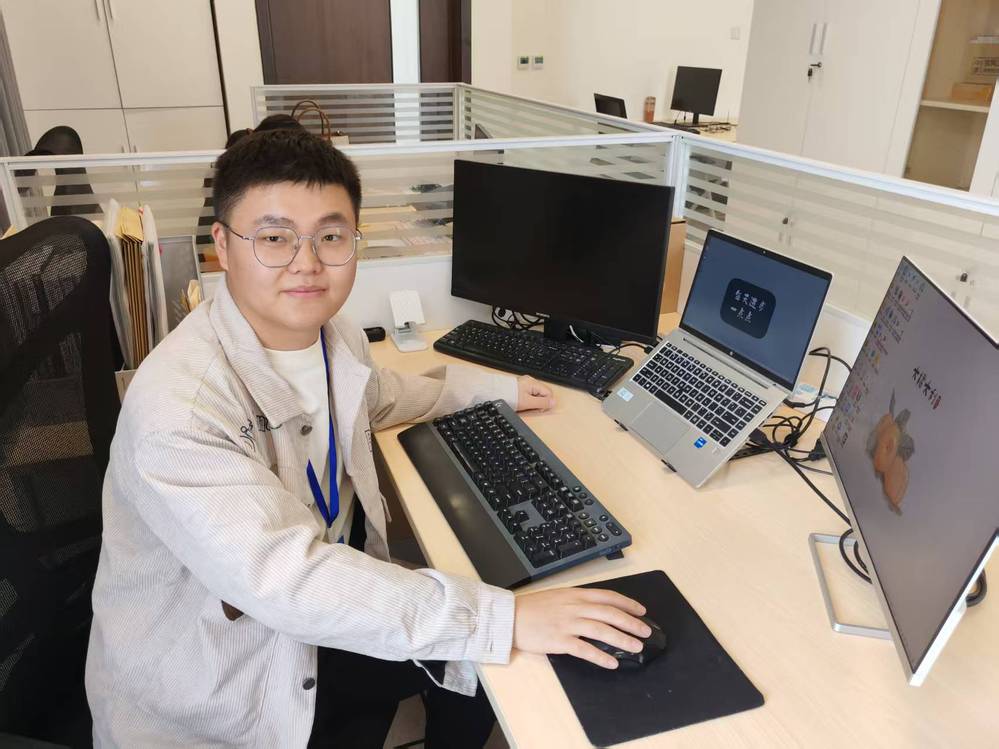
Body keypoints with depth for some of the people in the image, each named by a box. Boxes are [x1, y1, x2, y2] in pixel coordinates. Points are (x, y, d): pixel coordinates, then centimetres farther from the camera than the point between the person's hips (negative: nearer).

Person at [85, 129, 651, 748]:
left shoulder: (334, 334, -8)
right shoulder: (178, 406, -33)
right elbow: (284, 578, -39)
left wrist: (493, 387, 17)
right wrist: (505, 616, -39)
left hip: (326, 604, 7)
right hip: (213, 684, -6)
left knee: (482, 659, 8)